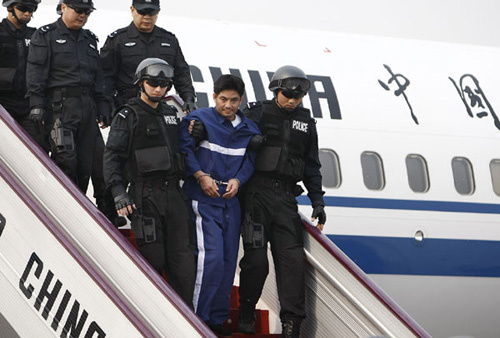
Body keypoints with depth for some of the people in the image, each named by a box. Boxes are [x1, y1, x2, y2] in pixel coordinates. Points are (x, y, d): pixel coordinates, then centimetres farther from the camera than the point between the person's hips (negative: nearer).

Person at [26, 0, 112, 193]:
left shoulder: (89, 39, 22)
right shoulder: (45, 36, 3)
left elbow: (98, 78, 24)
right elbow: (35, 74, -5)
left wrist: (103, 108, 15)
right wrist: (37, 106, -15)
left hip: (87, 105, 6)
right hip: (60, 105, -6)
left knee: (86, 164, 2)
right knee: (66, 161, -16)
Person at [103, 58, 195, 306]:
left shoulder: (170, 114, 19)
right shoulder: (127, 116, 1)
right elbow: (112, 155, -5)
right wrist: (118, 192, -14)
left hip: (173, 193, 5)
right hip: (145, 196, -5)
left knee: (183, 259, -2)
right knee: (153, 260, -6)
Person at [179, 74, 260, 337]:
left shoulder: (248, 129, 11)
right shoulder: (198, 119, -4)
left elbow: (250, 160, 12)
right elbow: (184, 150, -8)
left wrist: (238, 180, -6)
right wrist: (200, 176, -16)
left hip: (231, 200, 6)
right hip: (203, 200, -6)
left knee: (229, 260, 7)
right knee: (211, 257, -16)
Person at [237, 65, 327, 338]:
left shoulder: (305, 122, 16)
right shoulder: (258, 114, 3)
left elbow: (312, 165, 22)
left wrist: (317, 201, 15)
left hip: (286, 197, 4)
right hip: (257, 193, -3)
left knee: (292, 258, -5)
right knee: (256, 259, -6)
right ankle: (246, 315, 12)